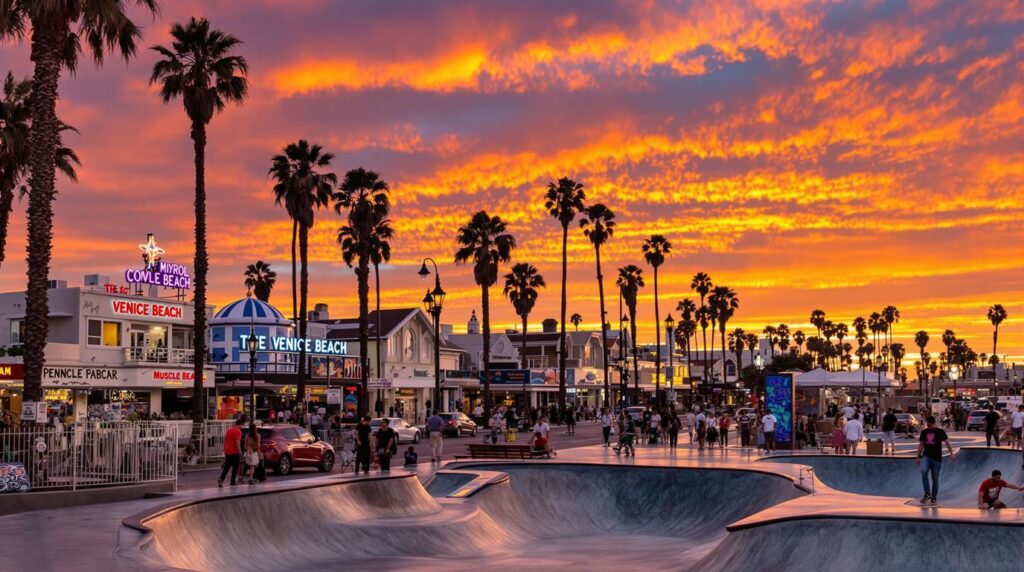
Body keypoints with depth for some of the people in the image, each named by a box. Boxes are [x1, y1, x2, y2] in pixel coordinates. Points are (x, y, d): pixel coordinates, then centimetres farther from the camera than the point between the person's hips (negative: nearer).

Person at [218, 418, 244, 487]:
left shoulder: (229, 430, 15)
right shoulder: (238, 431, -10)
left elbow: (225, 441, 19)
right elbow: (237, 442, -19)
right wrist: (239, 451, -15)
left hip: (227, 452, 7)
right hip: (234, 452, -7)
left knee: (226, 467, 8)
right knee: (235, 468, 4)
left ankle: (221, 479, -12)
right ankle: (232, 483, 5)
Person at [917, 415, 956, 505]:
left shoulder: (940, 432, -3)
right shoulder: (924, 432, 6)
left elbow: (947, 442, -6)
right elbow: (921, 445, 14)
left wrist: (951, 453, -17)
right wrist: (918, 457, 15)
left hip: (936, 458, -2)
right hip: (926, 456, 2)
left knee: (935, 478, 5)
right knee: (923, 471, -24)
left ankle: (934, 497, 18)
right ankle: (927, 493, -16)